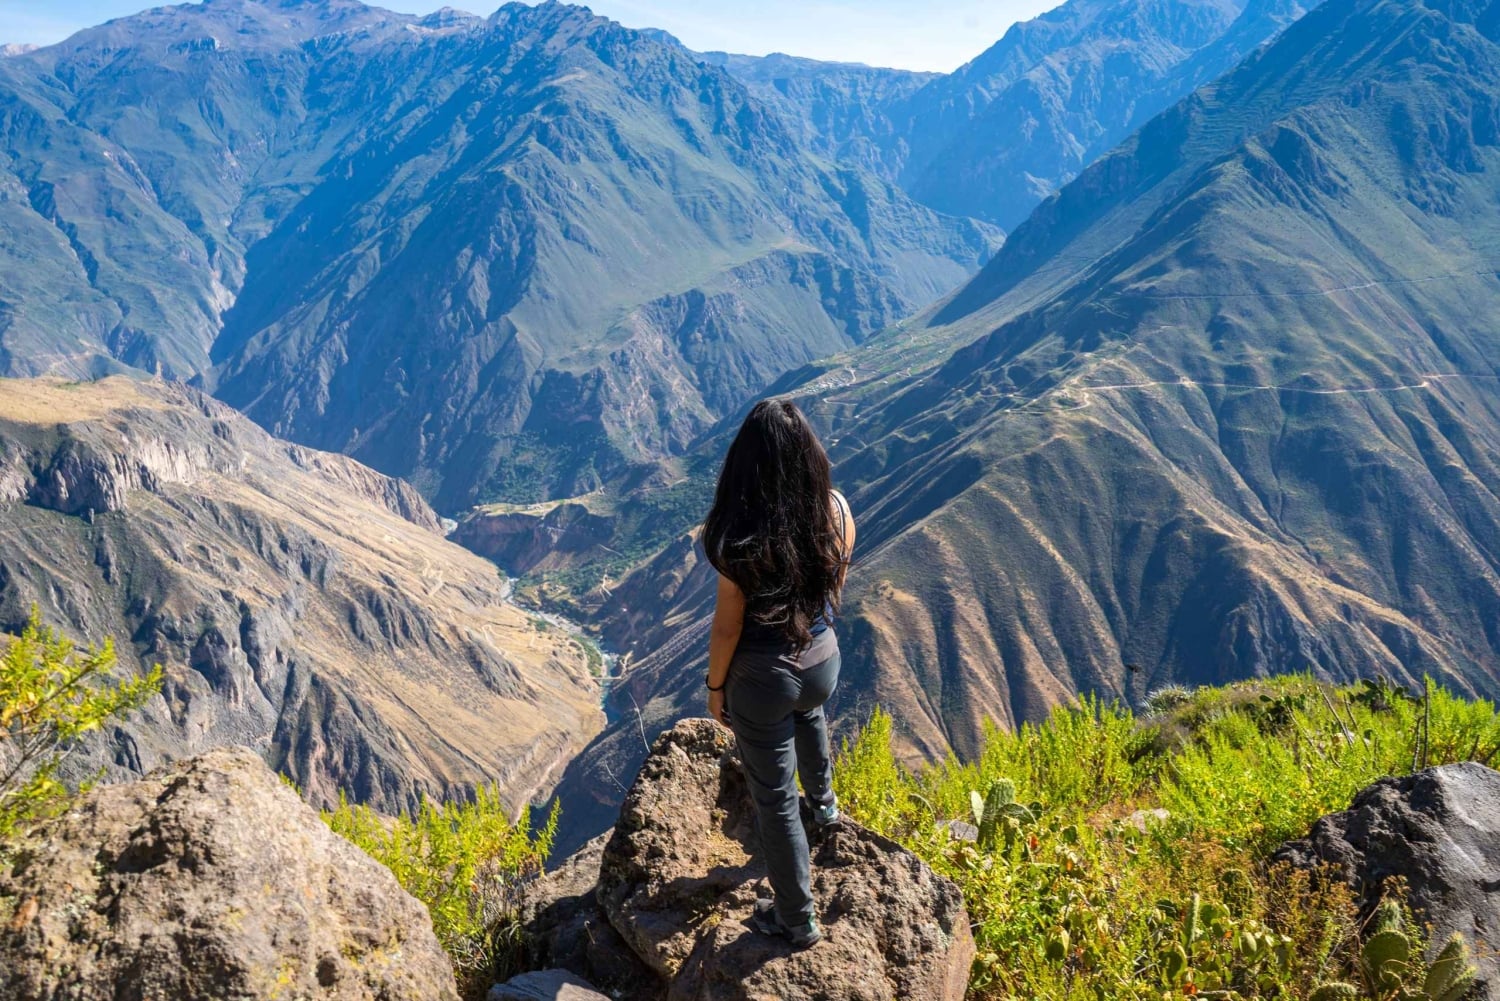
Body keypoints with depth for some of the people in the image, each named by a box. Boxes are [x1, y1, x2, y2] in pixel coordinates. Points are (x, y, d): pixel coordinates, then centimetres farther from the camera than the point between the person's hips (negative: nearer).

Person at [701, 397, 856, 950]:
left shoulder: (743, 536, -29)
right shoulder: (836, 509, -16)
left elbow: (728, 626, -17)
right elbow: (835, 589, 2)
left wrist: (715, 687, 0)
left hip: (763, 677, -5)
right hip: (823, 660, 5)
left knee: (775, 797, 15)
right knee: (808, 712, 42)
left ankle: (797, 921, 32)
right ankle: (824, 804, 64)